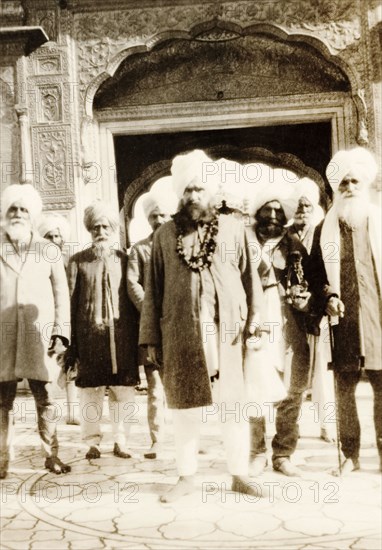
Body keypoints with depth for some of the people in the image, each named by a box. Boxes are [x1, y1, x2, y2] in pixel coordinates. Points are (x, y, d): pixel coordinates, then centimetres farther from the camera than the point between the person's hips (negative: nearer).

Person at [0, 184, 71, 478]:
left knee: (46, 397, 1)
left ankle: (51, 454, 10)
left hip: (39, 334, 0)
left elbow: (61, 291, 7)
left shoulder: (48, 249, 10)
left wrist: (60, 329, -2)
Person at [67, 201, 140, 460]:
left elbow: (133, 297, 8)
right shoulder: (78, 261, 7)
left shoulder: (124, 259, 9)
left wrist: (137, 337, 3)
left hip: (122, 336, 1)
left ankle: (121, 441, 14)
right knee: (90, 389, 3)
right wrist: (71, 344, -2)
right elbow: (70, 302, 4)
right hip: (89, 335, -1)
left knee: (124, 390, 3)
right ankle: (92, 442, 14)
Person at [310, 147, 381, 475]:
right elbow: (315, 271, 13)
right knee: (344, 387, 3)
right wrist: (328, 295, -4)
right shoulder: (325, 228, 9)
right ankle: (350, 455, 13)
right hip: (344, 319, 1)